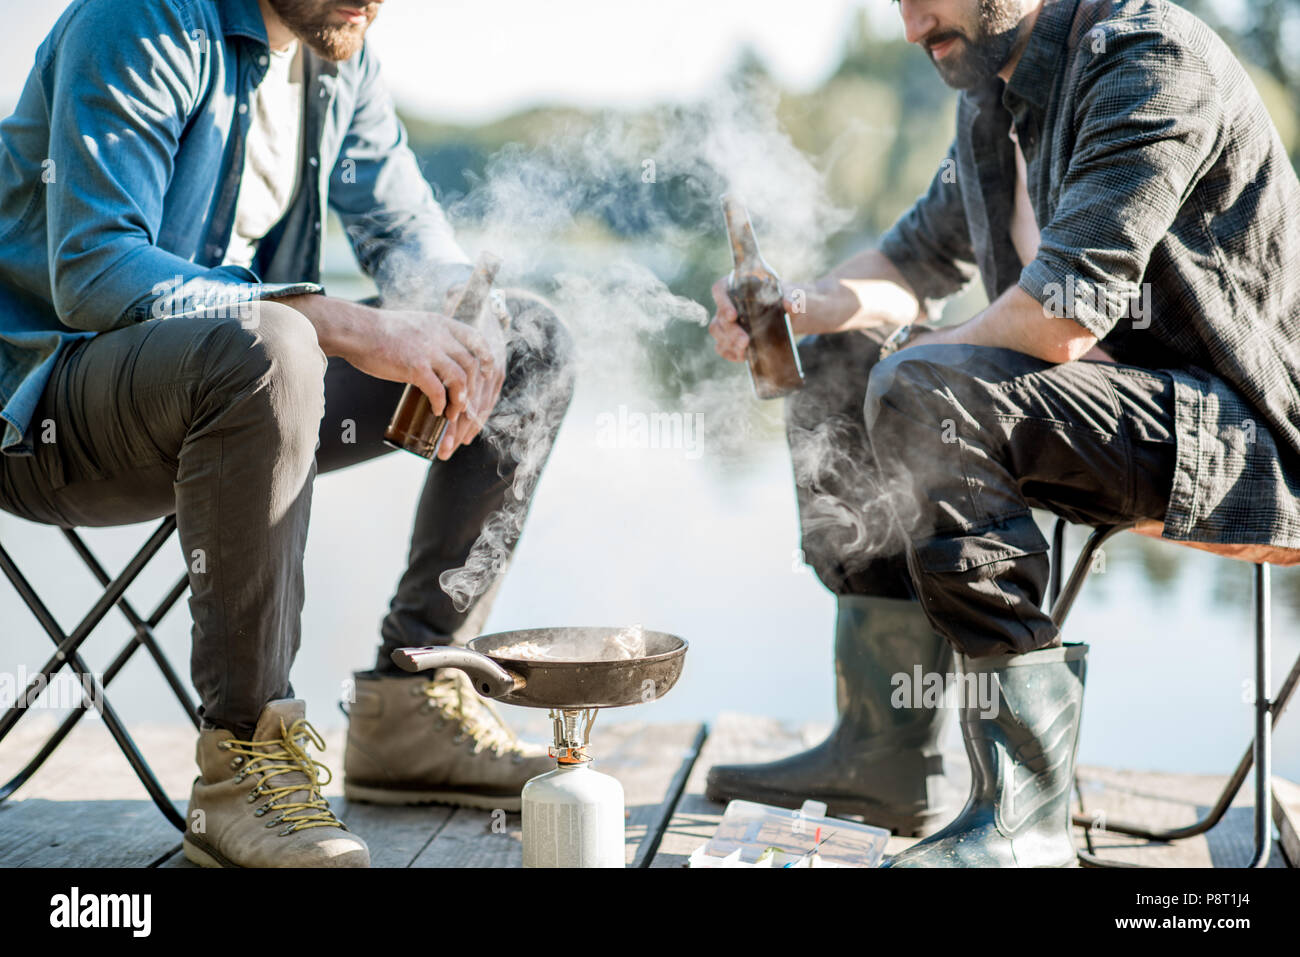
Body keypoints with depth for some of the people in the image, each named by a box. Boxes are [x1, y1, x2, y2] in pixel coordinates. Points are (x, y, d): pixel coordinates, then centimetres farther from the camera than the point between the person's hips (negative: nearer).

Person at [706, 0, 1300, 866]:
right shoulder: (994, 97, 10)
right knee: (837, 371, 8)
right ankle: (883, 754, 6)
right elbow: (918, 257, 20)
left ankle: (1026, 816, -25)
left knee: (924, 393, -29)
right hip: (1122, 404, 10)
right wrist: (803, 308, -1)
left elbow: (1057, 322, -27)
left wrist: (916, 352, -10)